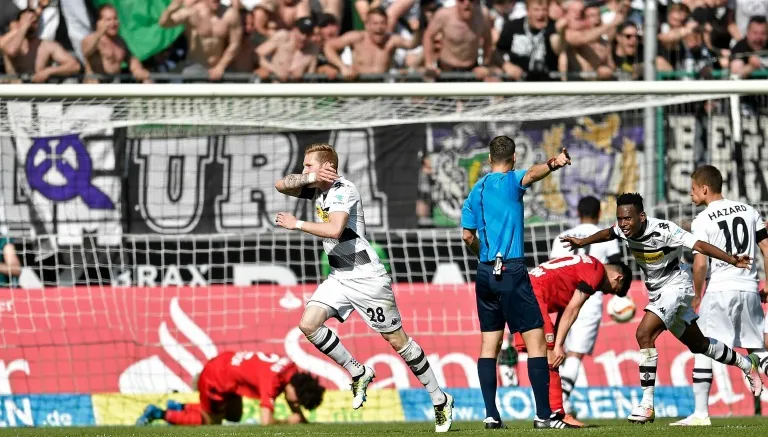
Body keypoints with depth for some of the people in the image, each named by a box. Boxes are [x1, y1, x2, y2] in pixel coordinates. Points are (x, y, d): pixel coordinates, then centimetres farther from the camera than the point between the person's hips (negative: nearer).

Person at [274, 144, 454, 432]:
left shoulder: (342, 190, -18)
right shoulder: (317, 189, 9)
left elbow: (334, 230, -31)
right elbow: (281, 185, 5)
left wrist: (297, 224, -24)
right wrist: (308, 178, -12)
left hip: (366, 278, -8)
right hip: (340, 278, 8)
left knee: (397, 339, -1)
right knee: (308, 324, -11)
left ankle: (440, 401, 11)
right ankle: (358, 374, 3)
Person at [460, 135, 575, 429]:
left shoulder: (475, 192, 14)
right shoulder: (510, 182, -3)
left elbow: (468, 236, 13)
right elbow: (531, 175, -26)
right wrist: (552, 165, -46)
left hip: (485, 273, 7)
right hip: (511, 270, -7)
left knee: (490, 342, 9)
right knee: (535, 339, -5)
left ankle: (491, 414, 3)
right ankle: (543, 415, -11)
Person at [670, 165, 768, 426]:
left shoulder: (702, 221, -6)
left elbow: (700, 264, -12)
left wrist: (697, 295, 3)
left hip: (719, 290, -5)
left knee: (703, 351, 1)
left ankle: (701, 413, -3)